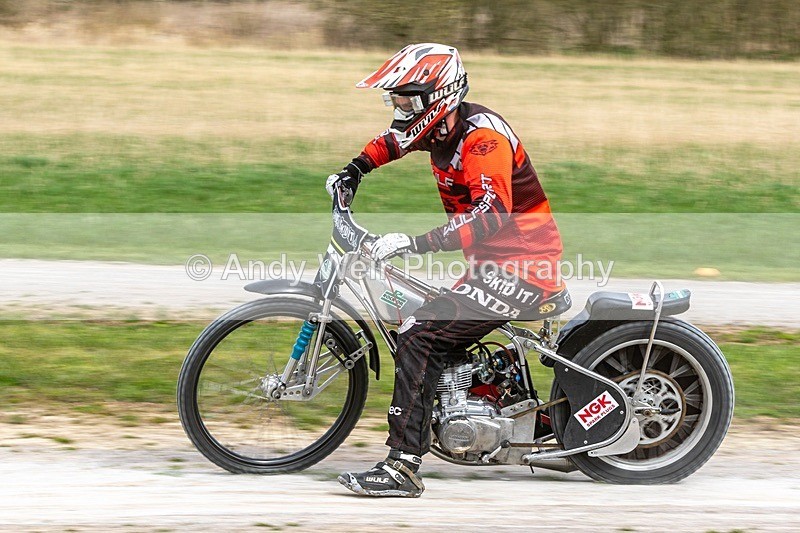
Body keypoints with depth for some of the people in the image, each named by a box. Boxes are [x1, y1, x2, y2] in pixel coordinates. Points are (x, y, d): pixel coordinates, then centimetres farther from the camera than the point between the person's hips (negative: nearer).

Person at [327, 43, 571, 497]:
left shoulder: (480, 136, -19)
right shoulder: (441, 127, 9)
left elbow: (492, 213, -34)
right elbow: (392, 141, 33)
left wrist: (417, 242, -39)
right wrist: (355, 170, 17)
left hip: (522, 264, -10)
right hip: (496, 264, 10)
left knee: (420, 336, -19)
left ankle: (403, 468, -22)